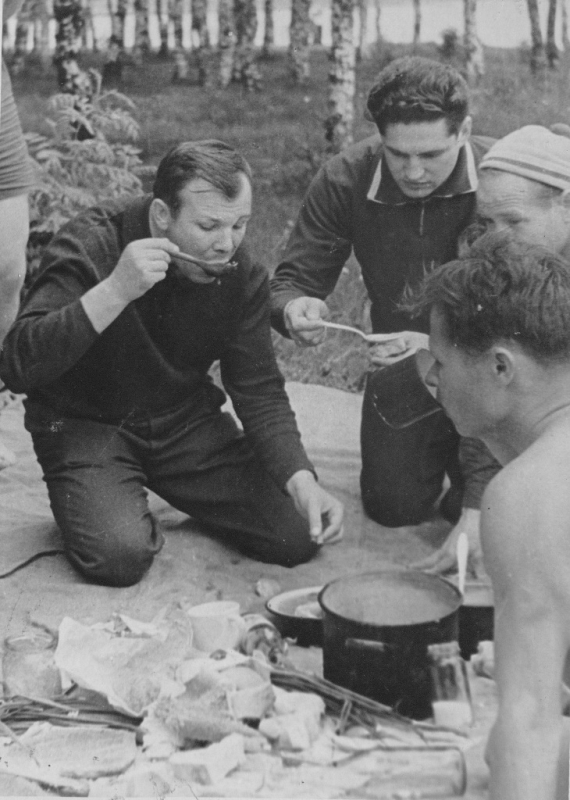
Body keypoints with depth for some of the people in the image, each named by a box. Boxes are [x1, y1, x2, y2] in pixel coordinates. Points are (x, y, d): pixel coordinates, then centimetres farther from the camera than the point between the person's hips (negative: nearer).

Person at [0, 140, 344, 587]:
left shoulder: (240, 273, -7)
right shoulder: (90, 246, -22)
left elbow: (259, 390, -6)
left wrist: (301, 479, -23)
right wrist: (114, 291, -42)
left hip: (186, 420, 4)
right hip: (86, 422, -4)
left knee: (299, 537, -7)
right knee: (121, 555, -28)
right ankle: (98, 507, 8)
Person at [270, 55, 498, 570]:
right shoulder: (345, 180, -17)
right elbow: (294, 278, -11)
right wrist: (293, 309, -37)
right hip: (404, 360, 3)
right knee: (394, 506, 2)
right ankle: (444, 448, 34)